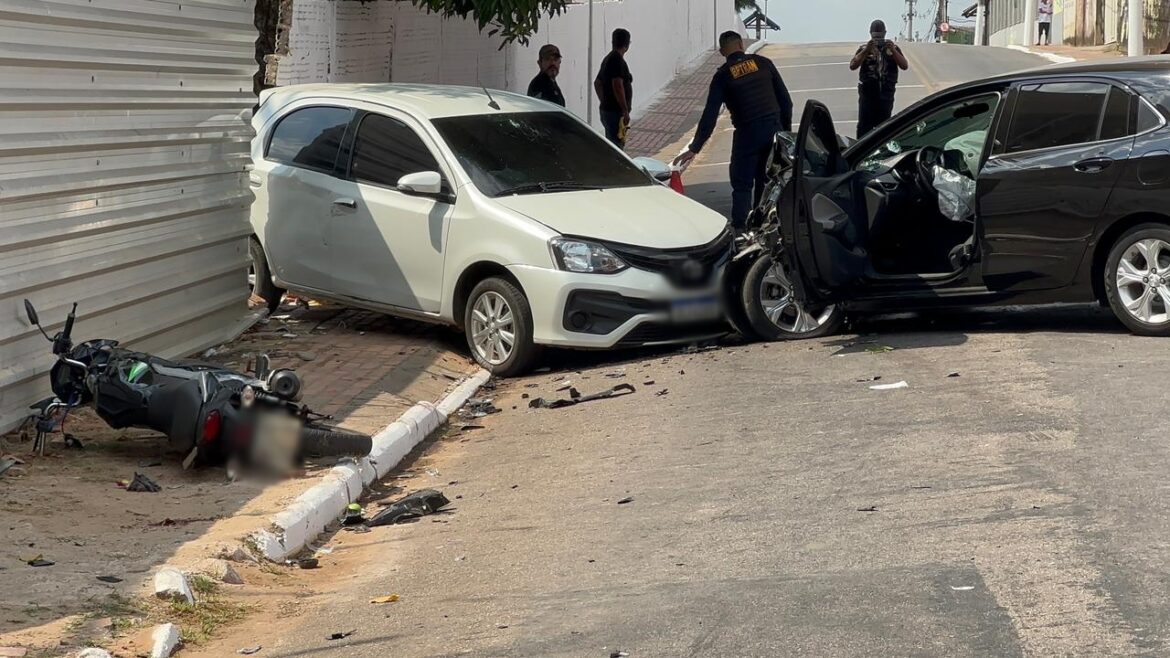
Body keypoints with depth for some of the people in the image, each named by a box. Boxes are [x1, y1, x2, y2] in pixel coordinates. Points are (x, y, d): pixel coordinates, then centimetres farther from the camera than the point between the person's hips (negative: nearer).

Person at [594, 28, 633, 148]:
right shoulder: (618, 60, -15)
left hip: (607, 110, 10)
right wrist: (625, 111, -23)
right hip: (616, 112, -10)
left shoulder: (608, 59, 14)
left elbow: (597, 83, 22)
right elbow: (617, 86, -24)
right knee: (616, 147, -10)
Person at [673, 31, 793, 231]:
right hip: (774, 128, 3)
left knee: (742, 185, 5)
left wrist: (694, 149, -3)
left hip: (747, 133, -3)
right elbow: (785, 100, 6)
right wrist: (787, 130, 17)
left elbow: (709, 115, -5)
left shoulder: (722, 76, -1)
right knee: (767, 183, 15)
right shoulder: (764, 63, 5)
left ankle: (739, 230, -3)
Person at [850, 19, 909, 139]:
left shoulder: (893, 48, 9)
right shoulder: (864, 49, 5)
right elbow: (852, 66, -9)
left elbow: (905, 66, -3)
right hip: (867, 93, -1)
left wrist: (893, 51, -17)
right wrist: (866, 51, -21)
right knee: (864, 125, -5)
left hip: (886, 94, 1)